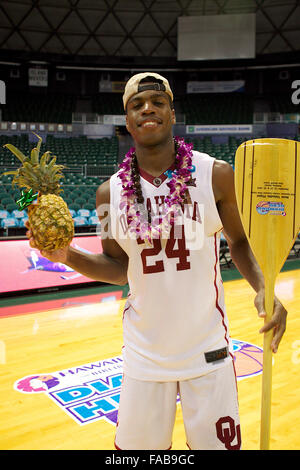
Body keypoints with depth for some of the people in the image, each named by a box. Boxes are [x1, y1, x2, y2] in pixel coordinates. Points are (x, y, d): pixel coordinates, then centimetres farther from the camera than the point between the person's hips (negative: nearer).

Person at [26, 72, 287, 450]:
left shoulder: (215, 175, -7)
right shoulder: (111, 192, -2)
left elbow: (238, 241, 5)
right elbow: (119, 267, 6)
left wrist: (262, 287, -11)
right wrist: (68, 256, -10)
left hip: (207, 350, -1)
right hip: (144, 353, 2)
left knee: (218, 443, 12)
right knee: (135, 446, 14)